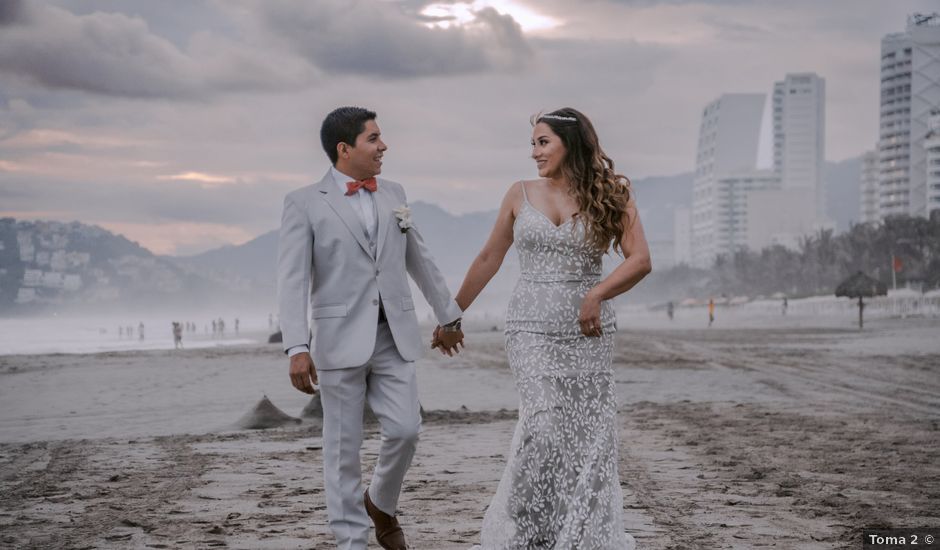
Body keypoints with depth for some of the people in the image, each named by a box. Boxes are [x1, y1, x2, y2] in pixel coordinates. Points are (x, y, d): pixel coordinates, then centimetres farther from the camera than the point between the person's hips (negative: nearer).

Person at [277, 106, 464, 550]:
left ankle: (380, 503, 26)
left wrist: (447, 315, 26)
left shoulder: (393, 195, 11)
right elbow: (292, 280, -11)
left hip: (395, 336, 4)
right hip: (341, 339, -4)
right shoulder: (304, 203, -4)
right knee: (343, 446, 1)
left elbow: (419, 260, 21)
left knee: (405, 430, -3)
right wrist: (297, 348, -20)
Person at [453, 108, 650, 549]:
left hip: (587, 332, 0)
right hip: (531, 330, 0)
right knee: (544, 422, -15)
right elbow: (489, 258, 15)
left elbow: (640, 260, -6)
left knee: (588, 435, 1)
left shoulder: (610, 196, 2)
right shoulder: (521, 195, 7)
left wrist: (597, 294, -21)